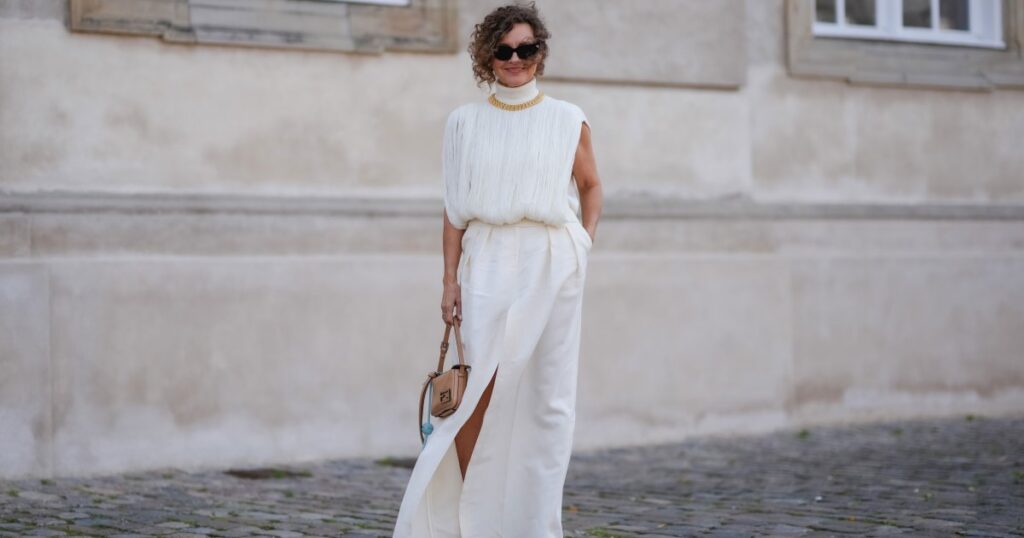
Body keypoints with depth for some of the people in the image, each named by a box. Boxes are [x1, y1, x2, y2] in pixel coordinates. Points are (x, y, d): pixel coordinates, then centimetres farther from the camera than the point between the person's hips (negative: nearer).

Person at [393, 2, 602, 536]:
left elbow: (590, 185, 19)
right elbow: (455, 208, 7)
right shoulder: (466, 121, 8)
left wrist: (586, 243, 5)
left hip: (553, 262, 1)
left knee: (549, 393, 1)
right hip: (489, 262, 0)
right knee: (482, 383, -12)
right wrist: (450, 278, 1)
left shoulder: (568, 121, 7)